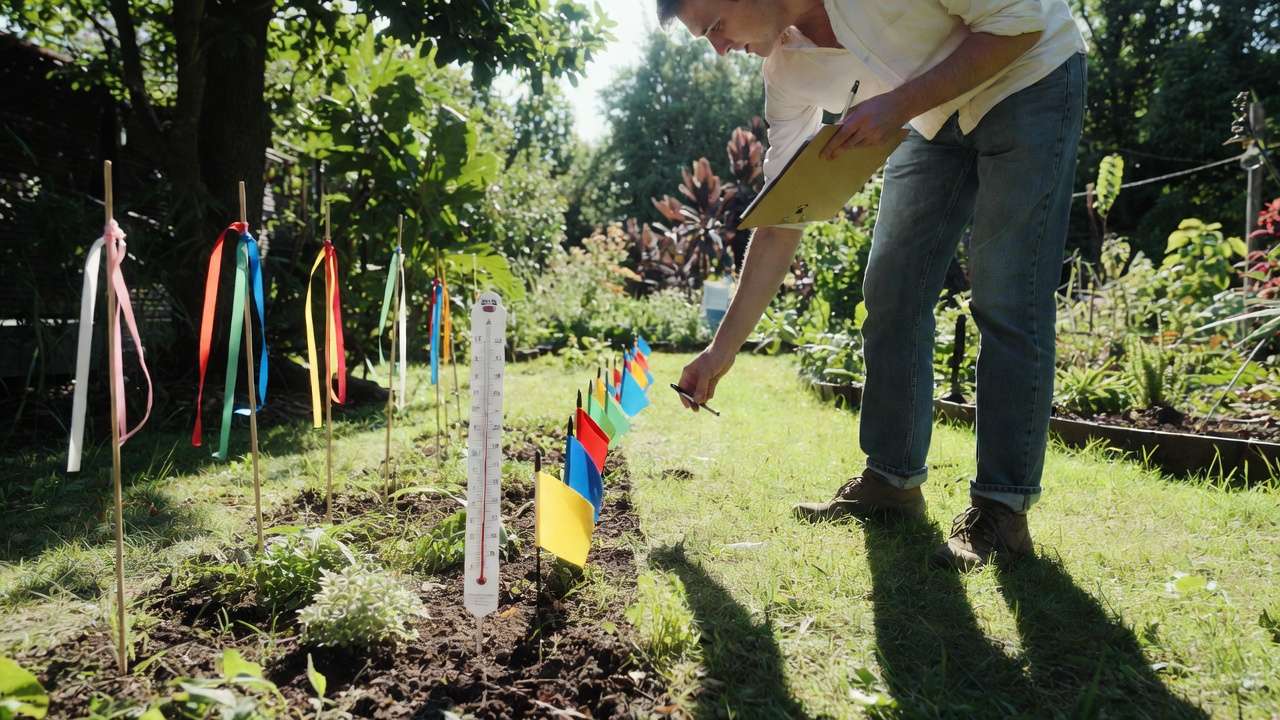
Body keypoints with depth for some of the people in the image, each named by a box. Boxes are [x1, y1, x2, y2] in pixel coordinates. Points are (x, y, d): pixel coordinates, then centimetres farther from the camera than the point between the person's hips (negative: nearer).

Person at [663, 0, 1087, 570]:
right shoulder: (788, 66, -10)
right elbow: (781, 216, -7)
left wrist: (900, 104, -32)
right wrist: (723, 348, -8)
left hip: (1028, 74, -6)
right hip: (937, 118, 7)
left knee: (1004, 303, -14)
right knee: (890, 290, -1)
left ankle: (1002, 507, -6)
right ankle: (892, 479, 10)